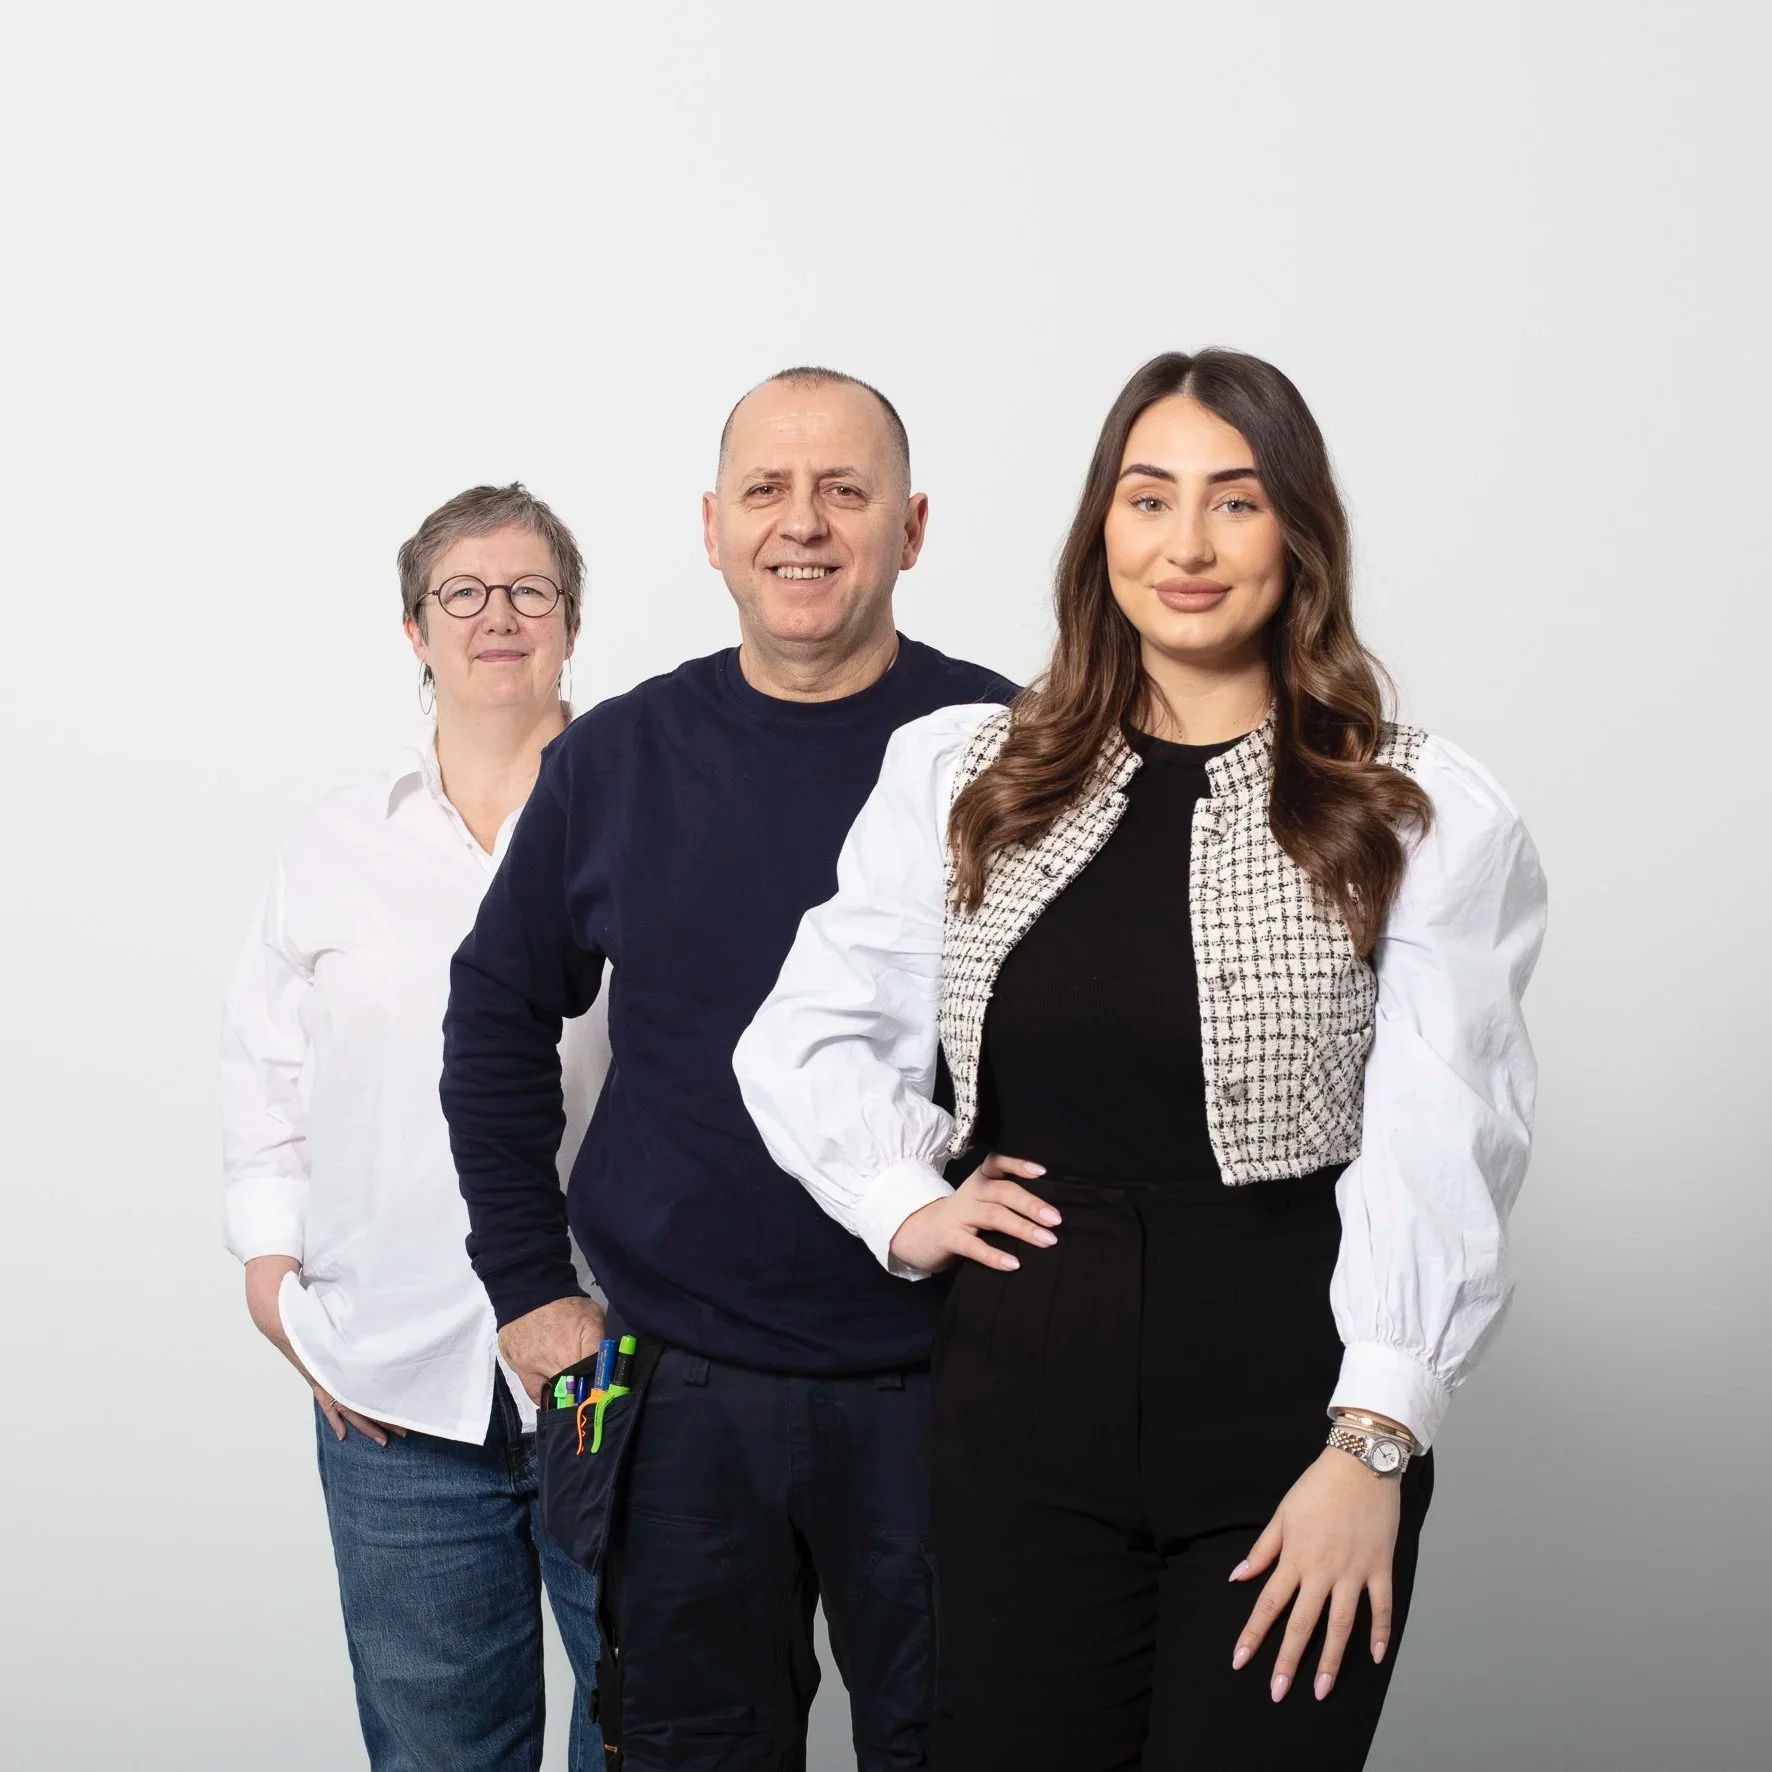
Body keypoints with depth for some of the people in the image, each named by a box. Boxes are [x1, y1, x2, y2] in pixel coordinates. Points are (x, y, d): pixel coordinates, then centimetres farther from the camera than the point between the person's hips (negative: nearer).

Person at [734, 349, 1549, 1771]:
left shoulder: (1426, 817, -2)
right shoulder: (961, 775, 7)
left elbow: (1438, 1148, -8)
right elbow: (808, 1034, 13)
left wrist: (1373, 1442, -14)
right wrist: (905, 1209, 1)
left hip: (1288, 1406, -2)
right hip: (1025, 1393, 3)